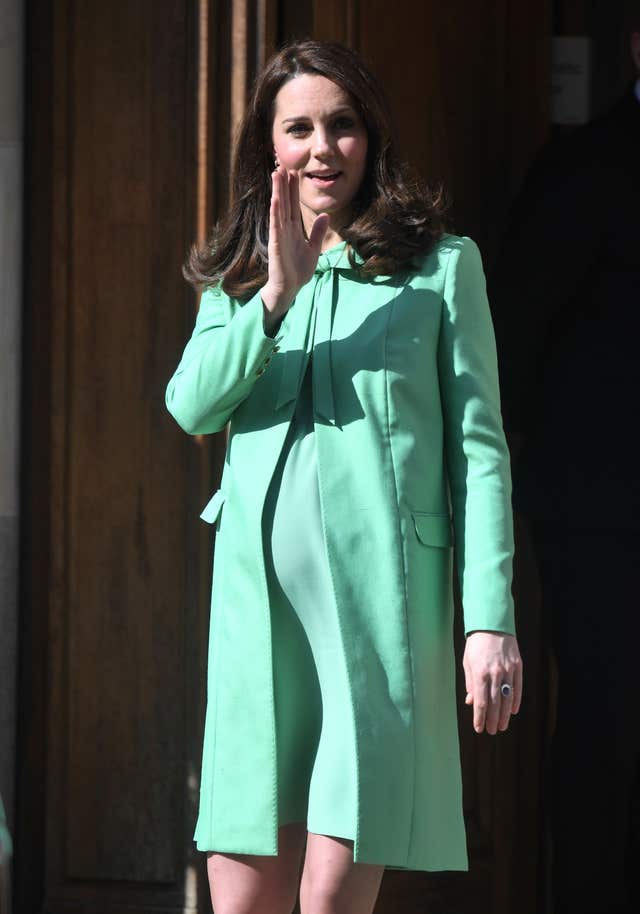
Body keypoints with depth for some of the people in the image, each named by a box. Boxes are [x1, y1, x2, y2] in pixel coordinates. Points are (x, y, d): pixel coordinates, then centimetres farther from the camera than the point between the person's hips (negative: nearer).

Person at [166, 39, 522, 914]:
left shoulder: (442, 264, 7)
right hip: (260, 587, 3)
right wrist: (276, 295, -12)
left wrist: (491, 619, -4)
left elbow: (479, 444, 3)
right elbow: (192, 405, 2)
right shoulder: (236, 277, 18)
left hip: (383, 585, -3)